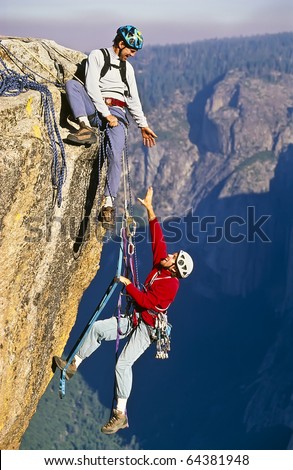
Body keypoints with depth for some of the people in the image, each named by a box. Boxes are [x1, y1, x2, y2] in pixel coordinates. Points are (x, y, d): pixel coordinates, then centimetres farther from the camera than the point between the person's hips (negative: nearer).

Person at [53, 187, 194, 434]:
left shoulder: (170, 284, -23)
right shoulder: (160, 264, 1)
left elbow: (147, 301, -28)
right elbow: (158, 237, 5)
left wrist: (128, 285, -17)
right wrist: (149, 208, 5)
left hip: (146, 328, -9)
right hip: (135, 320, 9)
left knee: (123, 364, -19)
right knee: (97, 327, 7)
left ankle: (120, 415, -14)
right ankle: (73, 365, 18)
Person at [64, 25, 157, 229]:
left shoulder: (128, 67, 22)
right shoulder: (97, 56, 5)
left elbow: (133, 98, 24)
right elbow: (91, 87, -7)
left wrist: (143, 125, 18)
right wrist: (106, 114, -14)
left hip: (117, 113, 2)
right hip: (95, 109, -2)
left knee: (115, 155, -22)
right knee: (71, 83, -29)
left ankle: (108, 204, -24)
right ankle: (86, 128, -41)